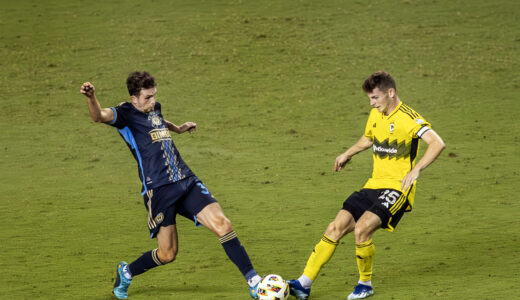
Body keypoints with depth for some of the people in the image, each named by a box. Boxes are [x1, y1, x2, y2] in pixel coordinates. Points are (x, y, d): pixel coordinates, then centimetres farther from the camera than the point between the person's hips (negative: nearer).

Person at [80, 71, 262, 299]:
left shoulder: (155, 108, 16)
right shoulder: (126, 114, -6)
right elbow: (98, 116, -28)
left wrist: (178, 128, 52)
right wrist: (91, 98, -47)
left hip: (187, 182, 6)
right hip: (158, 190, -6)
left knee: (222, 225, -10)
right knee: (167, 254, 0)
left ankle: (253, 282, -4)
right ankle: (126, 272, 29)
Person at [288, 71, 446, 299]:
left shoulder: (408, 118, -14)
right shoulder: (375, 115, 11)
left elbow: (437, 143, -25)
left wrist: (416, 170, -33)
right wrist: (347, 154, 36)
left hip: (397, 188, -7)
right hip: (374, 185, 8)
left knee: (361, 229, -24)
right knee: (335, 228, -4)